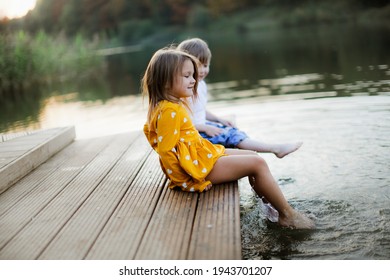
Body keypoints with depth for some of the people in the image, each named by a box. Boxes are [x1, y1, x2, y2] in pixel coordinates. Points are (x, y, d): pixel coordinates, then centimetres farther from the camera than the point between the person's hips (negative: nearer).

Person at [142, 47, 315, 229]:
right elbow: (166, 151, -24)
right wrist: (193, 179, -18)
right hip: (199, 165, -11)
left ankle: (269, 205, 18)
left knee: (253, 156, 15)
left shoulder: (173, 106, 10)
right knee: (257, 164, -11)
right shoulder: (169, 111, -22)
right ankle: (288, 215, 2)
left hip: (203, 153, 11)